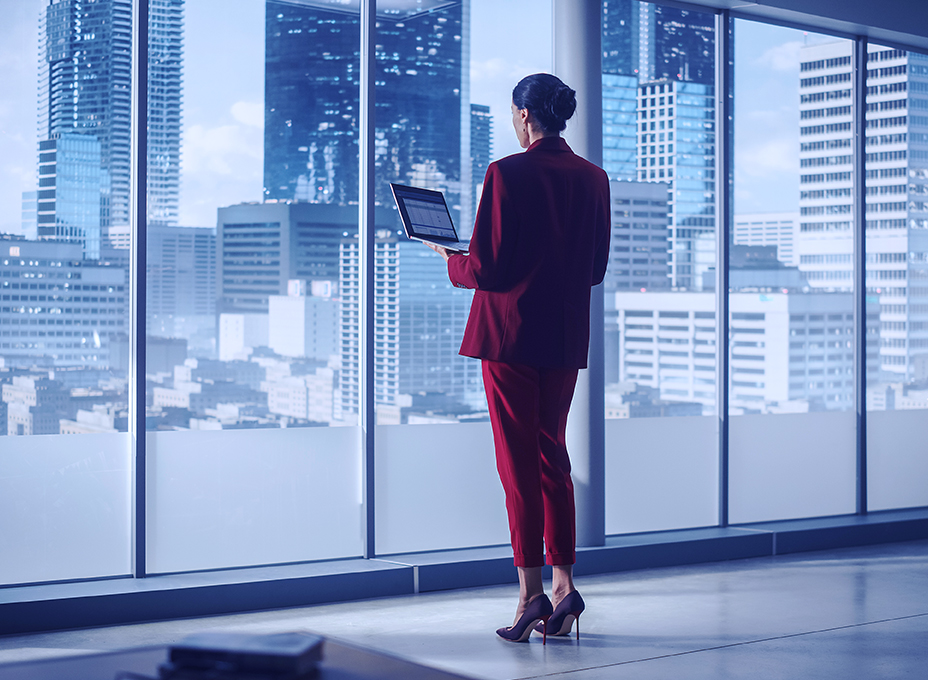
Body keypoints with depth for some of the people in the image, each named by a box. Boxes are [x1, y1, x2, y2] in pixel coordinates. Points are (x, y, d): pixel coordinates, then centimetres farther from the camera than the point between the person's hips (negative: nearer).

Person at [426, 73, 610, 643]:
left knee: (518, 459, 1)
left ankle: (532, 592, 1)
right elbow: (596, 268, 10)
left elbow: (486, 268, -14)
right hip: (567, 335, 5)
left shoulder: (507, 174, -13)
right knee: (553, 453, 14)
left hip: (510, 330, -5)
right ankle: (564, 585, 11)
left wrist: (450, 260, 6)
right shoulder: (593, 178, 5)